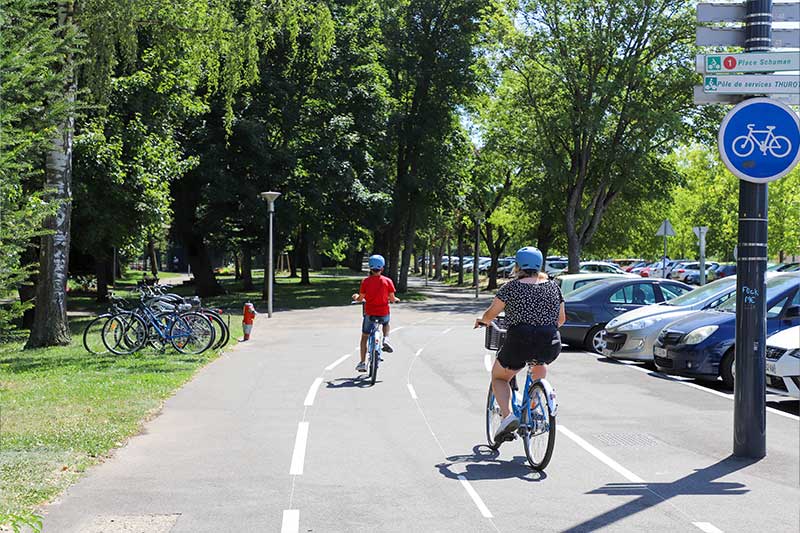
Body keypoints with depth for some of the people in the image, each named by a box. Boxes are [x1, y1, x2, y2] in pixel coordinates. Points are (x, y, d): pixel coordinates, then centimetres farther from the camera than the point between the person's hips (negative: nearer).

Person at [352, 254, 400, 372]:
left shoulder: (365, 281, -8)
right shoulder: (387, 281, -6)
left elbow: (360, 298, -3)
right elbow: (392, 298, -2)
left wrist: (355, 297, 20)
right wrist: (396, 299, 22)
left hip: (369, 313, -1)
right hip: (384, 313, 1)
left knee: (364, 337, 16)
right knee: (386, 324, 37)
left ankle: (362, 363, 12)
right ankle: (386, 340, 11)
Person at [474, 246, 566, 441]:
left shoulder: (512, 287, 1)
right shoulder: (553, 287, 11)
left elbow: (490, 314, 9)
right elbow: (561, 319, 18)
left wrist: (483, 320, 31)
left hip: (519, 342, -4)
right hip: (551, 346, 4)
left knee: (499, 377, 21)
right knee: (539, 366, 39)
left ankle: (507, 415, -3)